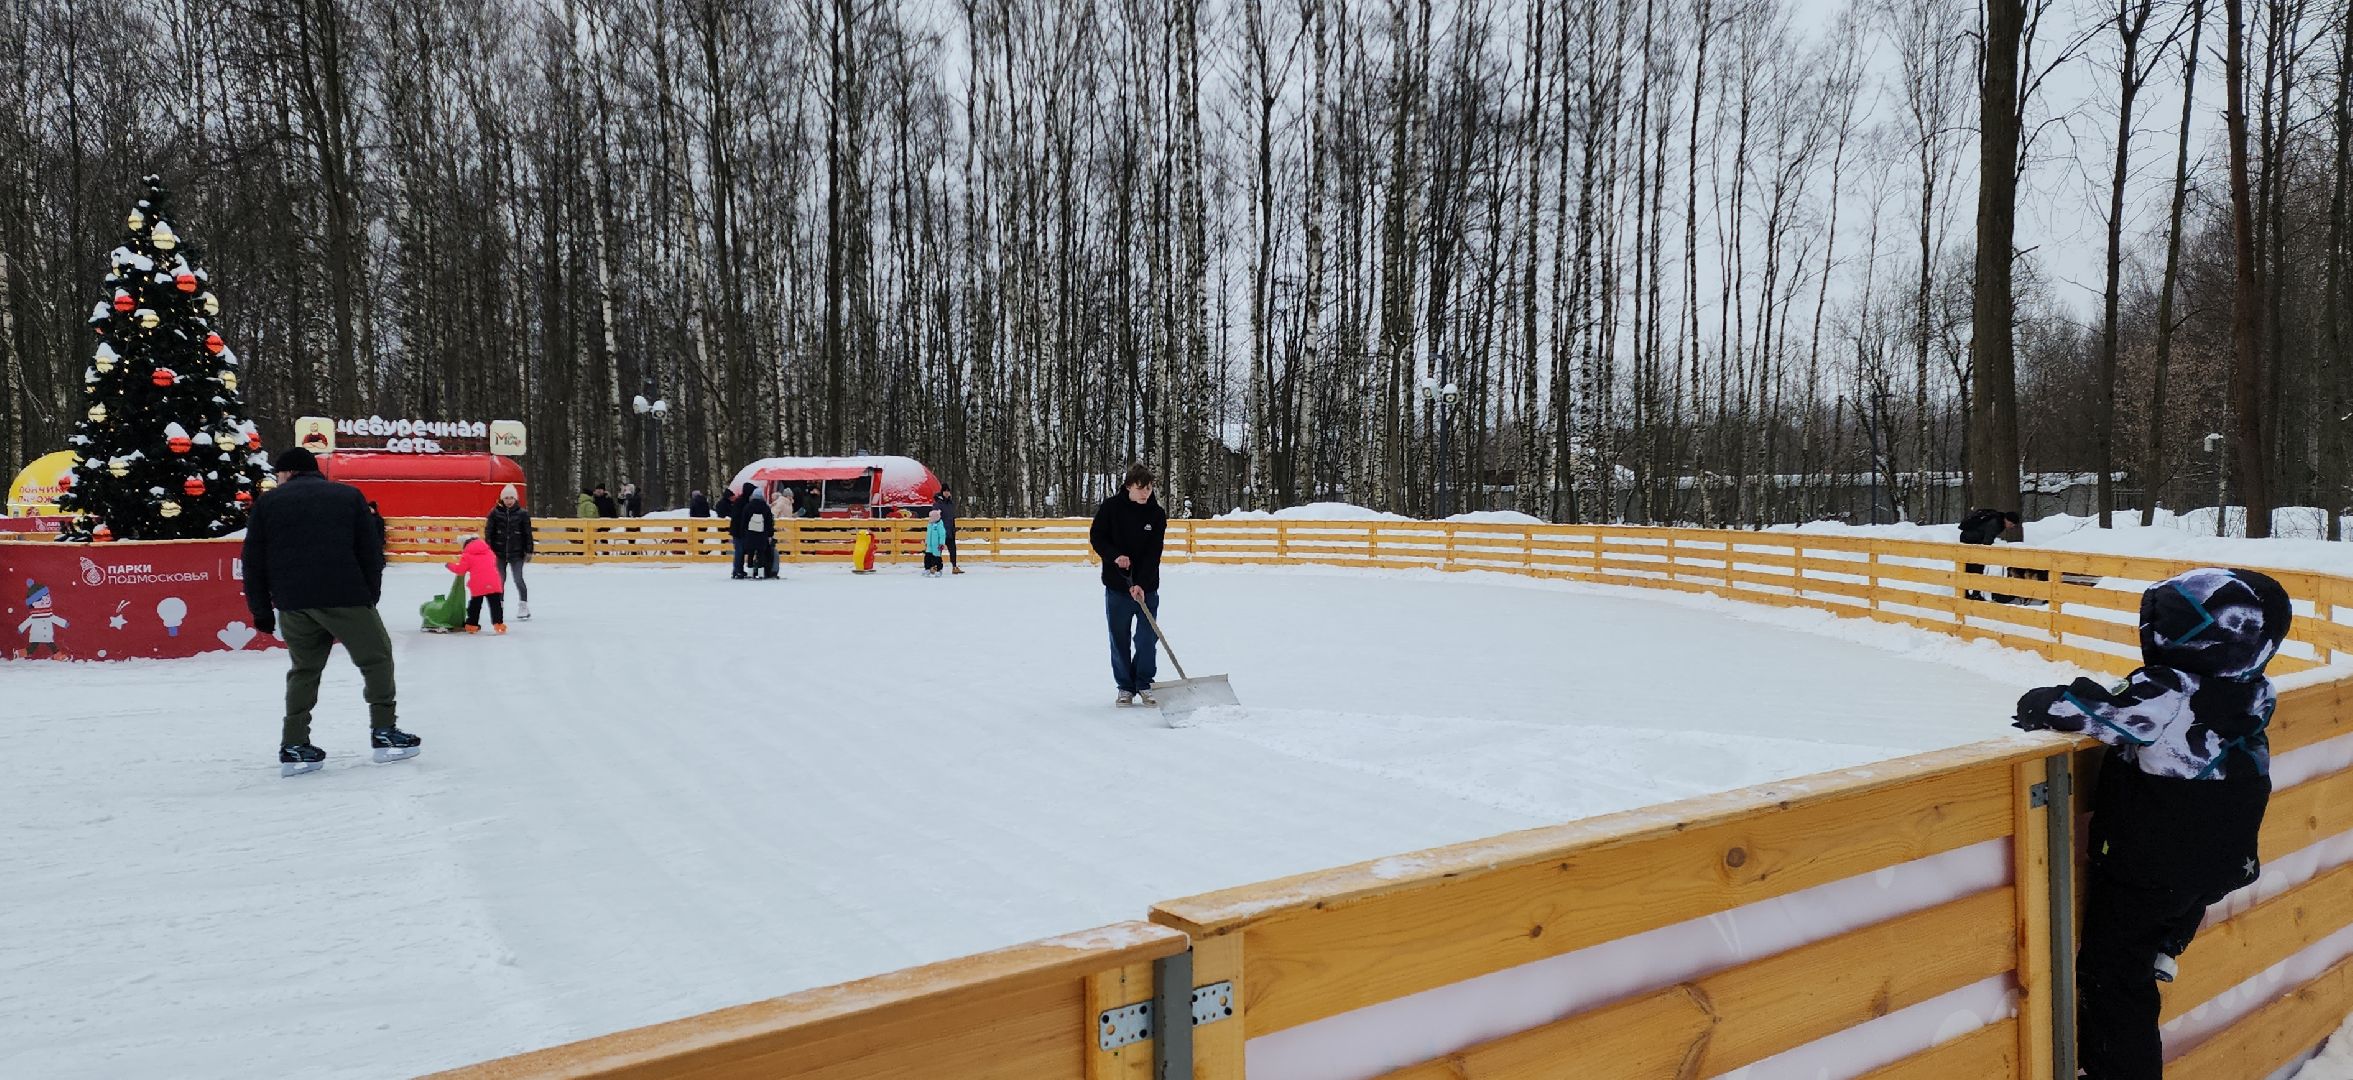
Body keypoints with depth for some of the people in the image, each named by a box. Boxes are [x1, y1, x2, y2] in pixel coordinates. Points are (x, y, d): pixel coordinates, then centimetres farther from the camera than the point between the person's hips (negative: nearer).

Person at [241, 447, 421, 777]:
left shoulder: (267, 503, 12)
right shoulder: (349, 496, 9)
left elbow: (253, 562, 9)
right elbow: (371, 552, 4)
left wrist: (261, 610, 13)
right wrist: (370, 598, 9)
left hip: (293, 604, 3)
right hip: (345, 598, -3)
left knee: (304, 669, 16)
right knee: (376, 659, 9)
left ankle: (294, 748, 11)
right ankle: (385, 734, 5)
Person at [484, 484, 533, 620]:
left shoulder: (522, 514, 0)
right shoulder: (495, 513, 1)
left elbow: (528, 534, 3)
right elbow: (488, 531, 3)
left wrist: (529, 551, 1)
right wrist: (488, 549, -2)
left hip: (516, 553, -1)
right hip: (499, 552, 2)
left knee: (518, 579, -6)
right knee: (500, 580, 7)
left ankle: (524, 606, 4)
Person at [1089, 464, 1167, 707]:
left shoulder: (1157, 514, -6)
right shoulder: (1111, 507, -6)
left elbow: (1153, 553, -11)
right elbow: (1096, 536, 0)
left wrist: (1141, 584, -21)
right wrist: (1115, 556, -18)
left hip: (1146, 587, 0)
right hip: (1117, 585, 0)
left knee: (1148, 638, 1)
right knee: (1120, 639, 5)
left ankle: (1144, 685, 16)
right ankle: (1125, 687, 17)